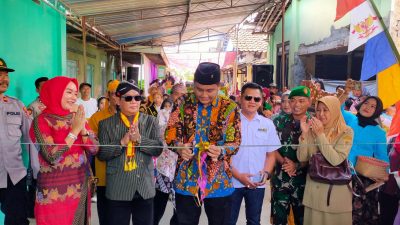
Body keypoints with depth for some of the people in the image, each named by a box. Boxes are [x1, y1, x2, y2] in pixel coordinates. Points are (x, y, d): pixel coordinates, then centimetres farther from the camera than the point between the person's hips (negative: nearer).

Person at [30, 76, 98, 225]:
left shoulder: (77, 118, 6)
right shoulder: (42, 121, -10)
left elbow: (94, 149, -1)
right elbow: (51, 157, -21)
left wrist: (82, 127, -15)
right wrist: (74, 130, -20)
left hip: (80, 188, 5)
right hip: (54, 192, -5)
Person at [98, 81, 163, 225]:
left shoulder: (151, 121, 5)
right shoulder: (106, 124, 2)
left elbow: (158, 148, -4)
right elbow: (101, 153, -4)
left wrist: (139, 139, -18)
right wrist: (122, 142, -18)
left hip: (145, 187, 2)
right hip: (117, 189, -1)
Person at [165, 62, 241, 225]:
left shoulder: (230, 108, -3)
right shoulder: (182, 104, 0)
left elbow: (235, 142, -4)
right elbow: (170, 134, 0)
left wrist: (222, 151, -25)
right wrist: (179, 146, -21)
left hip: (218, 181, 0)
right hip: (186, 180, 1)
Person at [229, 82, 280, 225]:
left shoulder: (268, 124, 4)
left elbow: (271, 153, 9)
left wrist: (266, 172, -8)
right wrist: (238, 175, -13)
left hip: (257, 183, 3)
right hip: (232, 182, -2)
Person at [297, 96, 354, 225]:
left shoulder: (346, 132, -10)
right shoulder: (312, 130, 0)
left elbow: (336, 160, -22)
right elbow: (302, 158, -6)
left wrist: (321, 135, -23)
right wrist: (304, 133, -17)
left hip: (336, 189, -3)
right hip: (313, 188, 3)